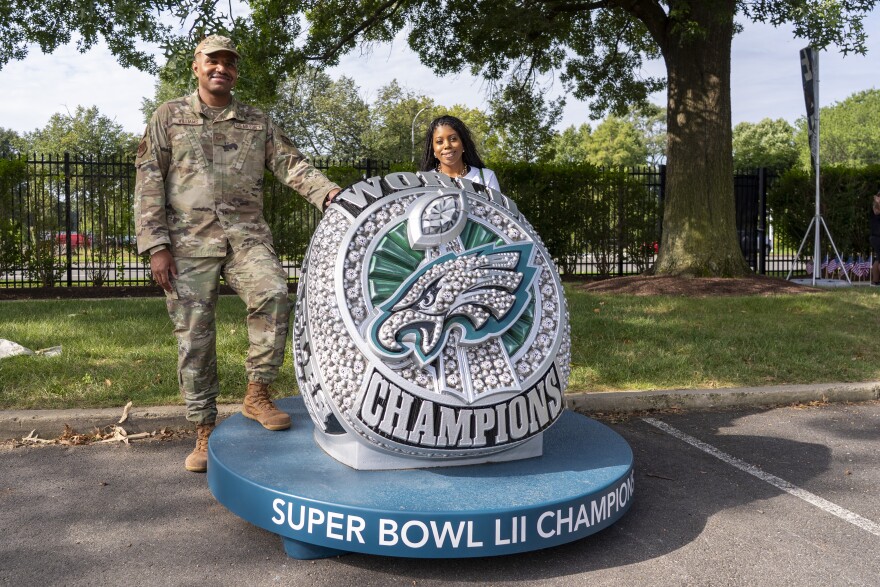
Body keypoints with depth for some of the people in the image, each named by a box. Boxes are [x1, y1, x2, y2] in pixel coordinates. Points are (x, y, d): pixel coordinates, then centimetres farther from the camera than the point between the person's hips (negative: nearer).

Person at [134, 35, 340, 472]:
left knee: (273, 295, -26)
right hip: (189, 242, 0)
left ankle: (256, 395, -7)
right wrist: (156, 246, -5)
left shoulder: (257, 123, 15)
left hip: (246, 235, 1)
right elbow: (149, 183, 5)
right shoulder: (169, 117, 10)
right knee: (194, 336, -1)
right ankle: (205, 433, 12)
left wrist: (328, 192, -15)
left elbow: (291, 165, 5)